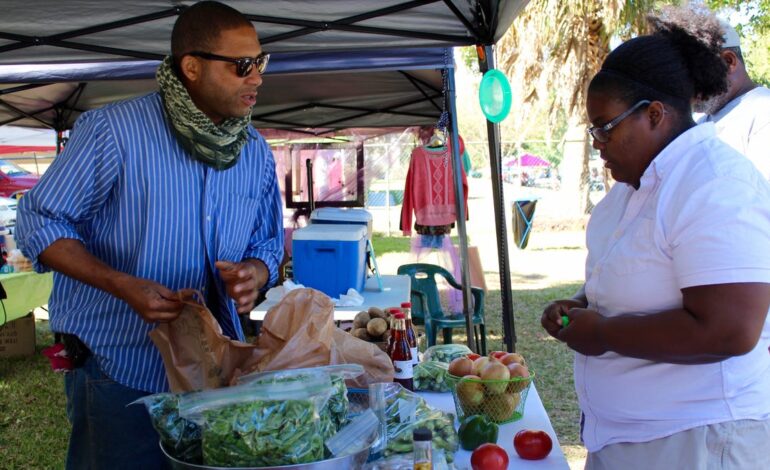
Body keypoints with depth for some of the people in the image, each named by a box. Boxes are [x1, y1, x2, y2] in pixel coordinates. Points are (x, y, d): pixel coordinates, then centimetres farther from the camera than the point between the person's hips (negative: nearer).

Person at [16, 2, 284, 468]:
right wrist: (123, 285, -24)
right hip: (120, 371, -5)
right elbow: (41, 223, -10)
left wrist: (253, 273, -14)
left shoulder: (257, 152, 2)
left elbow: (267, 243, 11)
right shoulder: (112, 131, -15)